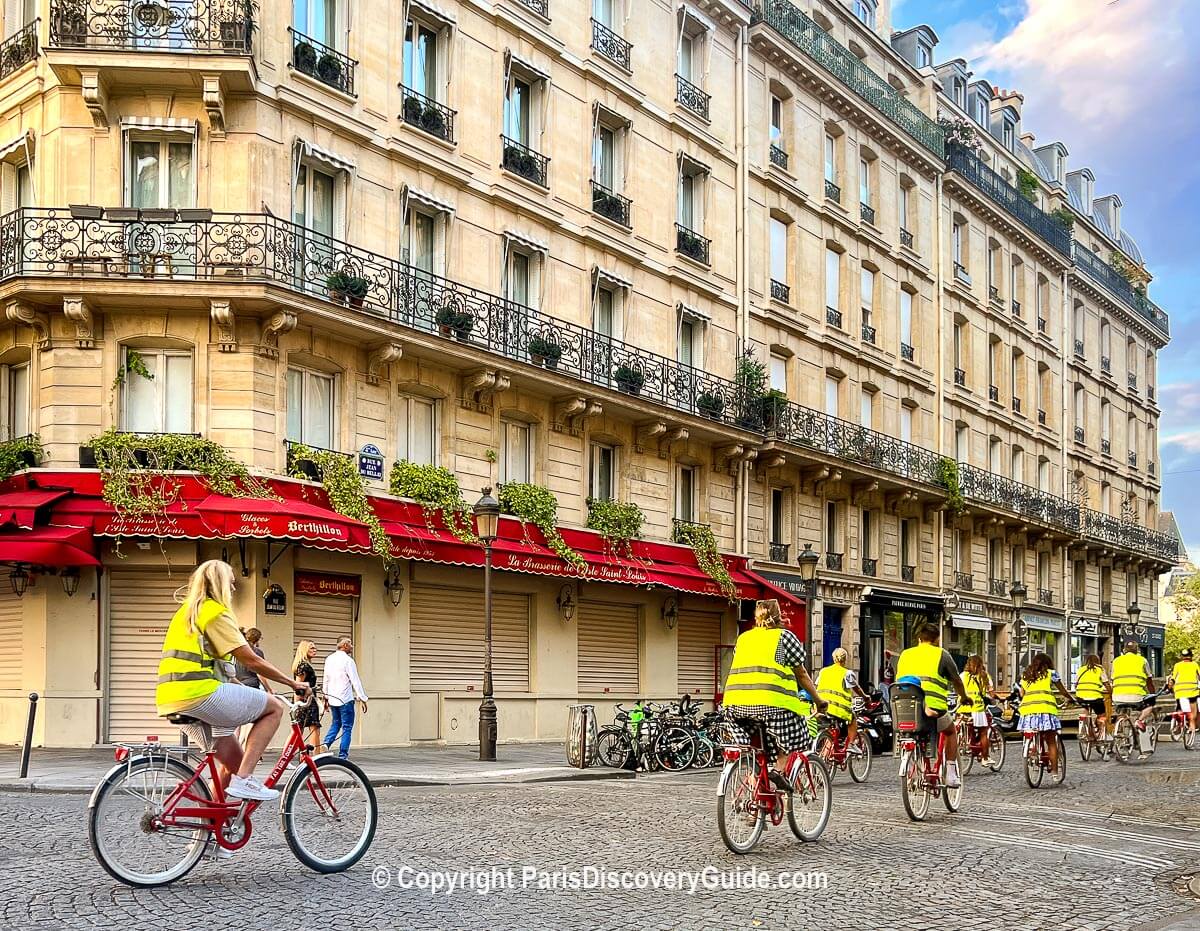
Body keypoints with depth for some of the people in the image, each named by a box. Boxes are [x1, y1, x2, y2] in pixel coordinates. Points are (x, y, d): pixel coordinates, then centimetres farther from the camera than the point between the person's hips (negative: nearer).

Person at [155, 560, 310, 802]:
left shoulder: (187, 611, 24)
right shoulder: (215, 612, -6)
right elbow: (251, 660, -8)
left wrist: (245, 690, 30)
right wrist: (292, 682, 0)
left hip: (173, 700, 10)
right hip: (200, 694, -10)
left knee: (236, 762, 15)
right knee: (275, 707, -2)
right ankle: (243, 780, -9)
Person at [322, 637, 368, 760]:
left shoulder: (329, 659, 9)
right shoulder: (348, 660, -14)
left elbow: (325, 679, 15)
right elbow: (355, 681, -15)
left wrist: (326, 697, 24)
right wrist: (362, 699, -11)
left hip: (332, 699, 7)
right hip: (345, 699, -7)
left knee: (335, 724, 22)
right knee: (347, 728, 0)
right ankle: (342, 756, -2)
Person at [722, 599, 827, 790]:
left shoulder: (743, 637, 24)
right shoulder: (784, 636, 12)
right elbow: (801, 674, 14)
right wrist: (818, 700, 23)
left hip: (736, 702, 5)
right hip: (771, 700, -5)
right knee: (792, 733, 13)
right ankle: (779, 769, -5)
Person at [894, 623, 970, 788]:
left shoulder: (905, 654, 18)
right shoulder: (941, 654, 9)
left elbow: (898, 681, 14)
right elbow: (957, 681, 20)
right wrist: (963, 698, 40)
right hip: (934, 709, -3)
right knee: (950, 731, 27)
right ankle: (951, 774, 20)